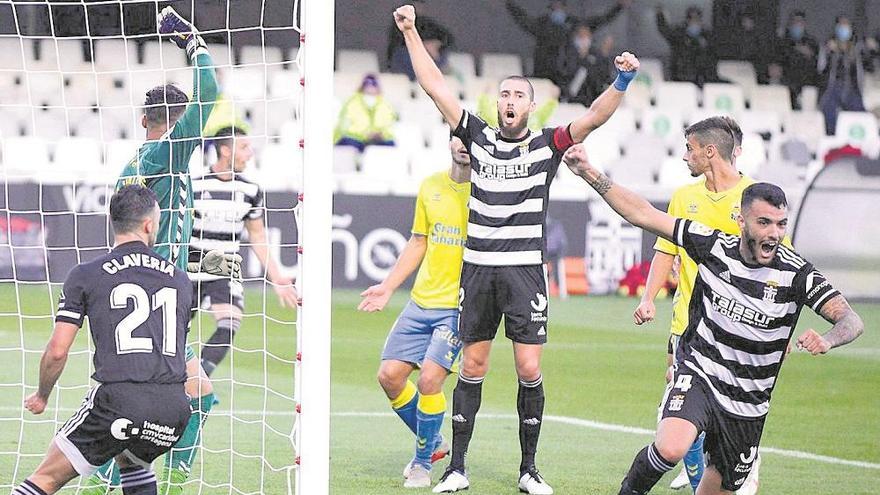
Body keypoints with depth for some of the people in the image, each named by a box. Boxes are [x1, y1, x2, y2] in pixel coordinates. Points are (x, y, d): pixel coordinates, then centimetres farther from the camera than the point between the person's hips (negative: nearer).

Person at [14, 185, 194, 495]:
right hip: (174, 408, 4)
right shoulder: (179, 279, 18)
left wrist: (42, 396, 20)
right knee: (131, 462, 34)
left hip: (118, 400, -4)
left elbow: (57, 351, 3)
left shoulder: (85, 275, 6)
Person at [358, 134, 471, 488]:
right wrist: (388, 287, 15)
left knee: (429, 378, -16)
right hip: (421, 300, 6)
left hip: (460, 305, -6)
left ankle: (422, 461, 5)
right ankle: (432, 443, 23)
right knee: (390, 374, 2)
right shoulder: (431, 187, 9)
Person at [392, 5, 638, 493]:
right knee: (472, 368, 5)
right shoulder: (478, 137, 7)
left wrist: (622, 81, -24)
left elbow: (594, 116, -8)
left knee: (529, 370, -4)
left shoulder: (547, 145, 3)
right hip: (477, 269, 1)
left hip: (525, 270, -1)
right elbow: (435, 87, 6)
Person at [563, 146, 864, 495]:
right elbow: (643, 215, -4)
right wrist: (590, 174, -8)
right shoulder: (714, 246, -9)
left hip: (747, 405, 2)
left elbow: (851, 320, -18)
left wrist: (826, 340, -41)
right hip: (697, 374, -2)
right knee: (670, 449, -31)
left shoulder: (796, 273, -12)